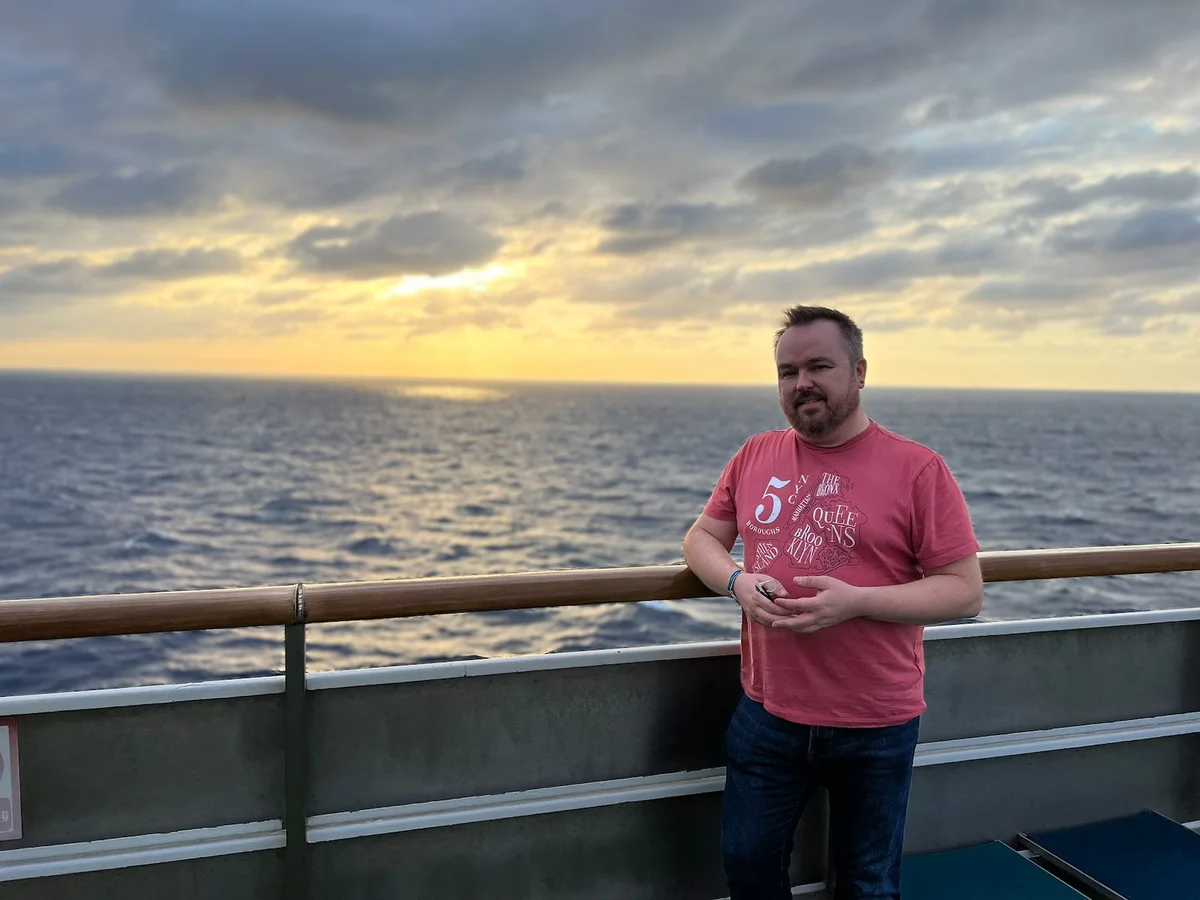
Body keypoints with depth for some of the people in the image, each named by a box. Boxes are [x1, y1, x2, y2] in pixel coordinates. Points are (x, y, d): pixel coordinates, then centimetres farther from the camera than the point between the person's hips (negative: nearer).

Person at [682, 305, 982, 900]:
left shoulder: (918, 470, -11)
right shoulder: (755, 456, 2)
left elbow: (965, 591, -11)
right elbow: (702, 538, 9)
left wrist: (856, 601, -24)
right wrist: (738, 582, -13)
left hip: (875, 729, -3)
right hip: (765, 715, 3)